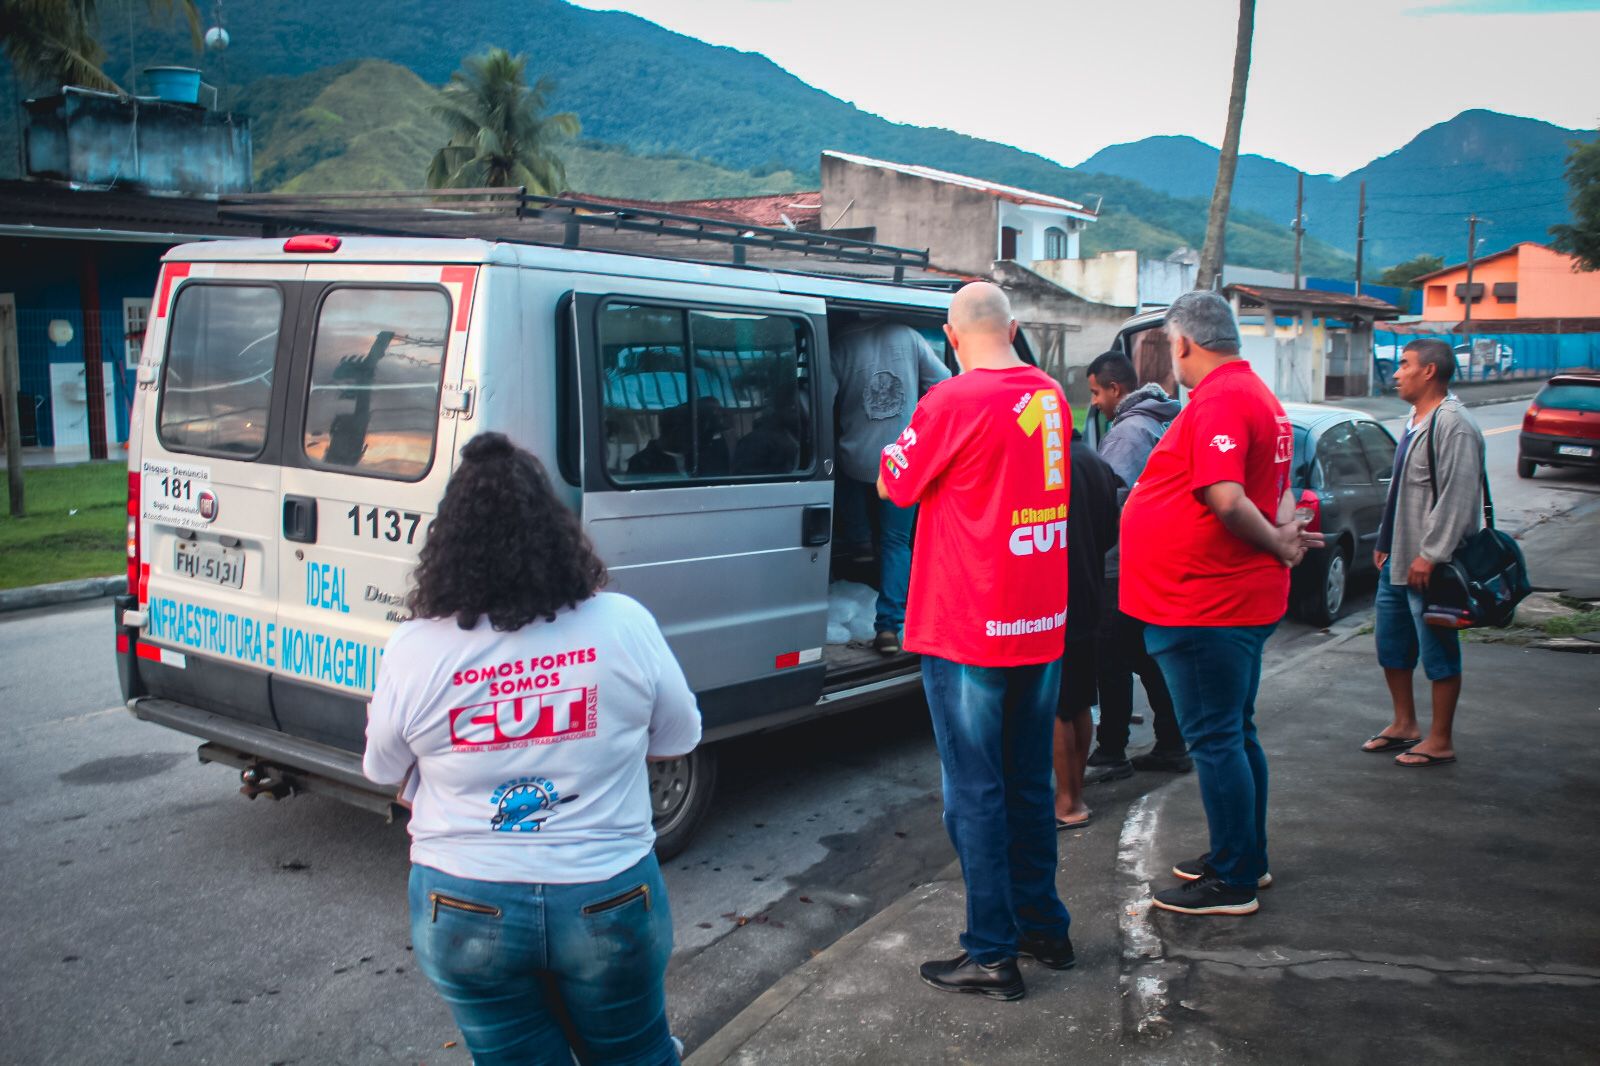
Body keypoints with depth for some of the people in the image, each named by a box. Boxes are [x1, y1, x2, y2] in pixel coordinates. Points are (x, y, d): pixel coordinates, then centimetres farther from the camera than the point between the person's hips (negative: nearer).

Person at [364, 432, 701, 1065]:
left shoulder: (412, 650, -15)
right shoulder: (624, 624, -14)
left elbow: (383, 771, 3)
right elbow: (678, 740, 1)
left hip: (466, 912, 0)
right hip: (610, 900, 0)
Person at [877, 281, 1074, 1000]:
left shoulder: (954, 401, -17)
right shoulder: (1049, 396, 6)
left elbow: (895, 486, -4)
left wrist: (895, 455, 16)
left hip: (969, 631, -7)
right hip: (1043, 624, 7)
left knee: (975, 792, 2)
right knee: (1030, 783, 18)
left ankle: (992, 956, 11)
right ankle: (1045, 927, 31)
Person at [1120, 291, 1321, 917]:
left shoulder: (1218, 401, -20)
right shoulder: (1259, 397, 14)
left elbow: (1227, 500, -29)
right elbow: (1277, 488, 22)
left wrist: (1278, 546, -14)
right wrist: (1286, 531, 4)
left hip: (1206, 607, -10)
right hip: (1244, 599, 10)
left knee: (1214, 739, -1)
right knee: (1235, 734, 19)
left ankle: (1233, 882, 10)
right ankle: (1245, 858, 33)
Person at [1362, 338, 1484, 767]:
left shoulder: (1453, 425, -18)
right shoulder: (1416, 420, 14)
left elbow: (1458, 498, -23)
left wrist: (1430, 555, -25)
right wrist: (1385, 542, 20)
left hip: (1428, 565, -10)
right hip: (1397, 562, 10)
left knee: (1438, 652, 1)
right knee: (1392, 646, 18)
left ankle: (1440, 741, 11)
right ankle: (1404, 725, 32)